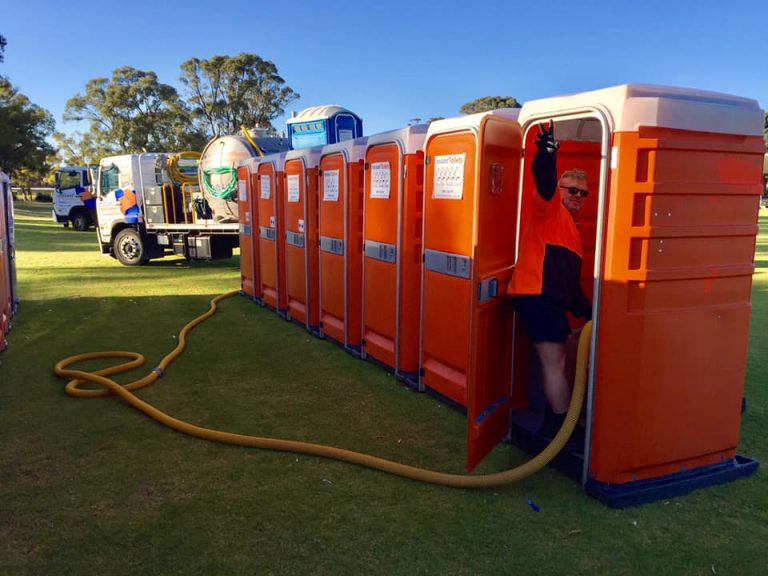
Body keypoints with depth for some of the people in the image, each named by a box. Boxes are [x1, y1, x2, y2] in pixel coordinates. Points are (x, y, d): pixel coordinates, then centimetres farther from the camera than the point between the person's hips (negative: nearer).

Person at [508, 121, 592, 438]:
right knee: (555, 362, -8)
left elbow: (571, 280, 28)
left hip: (552, 300, 10)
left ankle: (553, 426, 22)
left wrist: (587, 311, 25)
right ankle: (562, 425, -1)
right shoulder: (550, 209, 2)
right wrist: (548, 154, -40)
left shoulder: (571, 229, 27)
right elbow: (544, 181, -22)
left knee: (557, 363, 13)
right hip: (537, 295, -10)